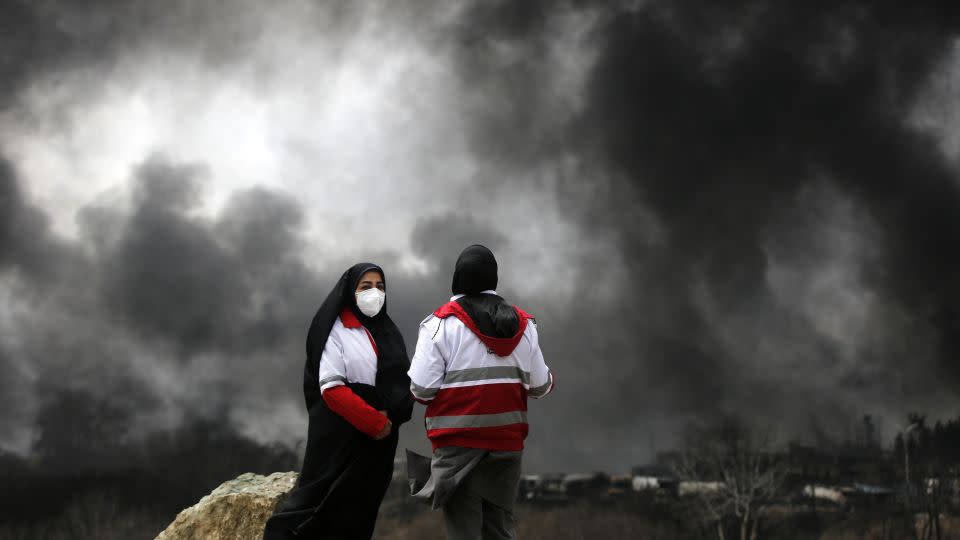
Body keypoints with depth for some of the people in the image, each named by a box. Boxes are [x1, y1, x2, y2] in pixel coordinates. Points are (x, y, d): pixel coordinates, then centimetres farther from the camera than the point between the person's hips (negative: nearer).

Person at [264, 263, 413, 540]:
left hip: (379, 440, 6)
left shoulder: (388, 332, 13)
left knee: (359, 517, 8)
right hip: (341, 437, -6)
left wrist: (392, 415, -5)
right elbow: (332, 389, -15)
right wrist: (376, 423, -18)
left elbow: (404, 382, 14)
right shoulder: (337, 331, -7)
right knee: (320, 503, -7)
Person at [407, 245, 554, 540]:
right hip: (507, 441, 4)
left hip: (458, 442, -4)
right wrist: (549, 379, 29)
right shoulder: (523, 324, 5)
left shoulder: (441, 323, -8)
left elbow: (422, 390, -12)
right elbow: (539, 386, 7)